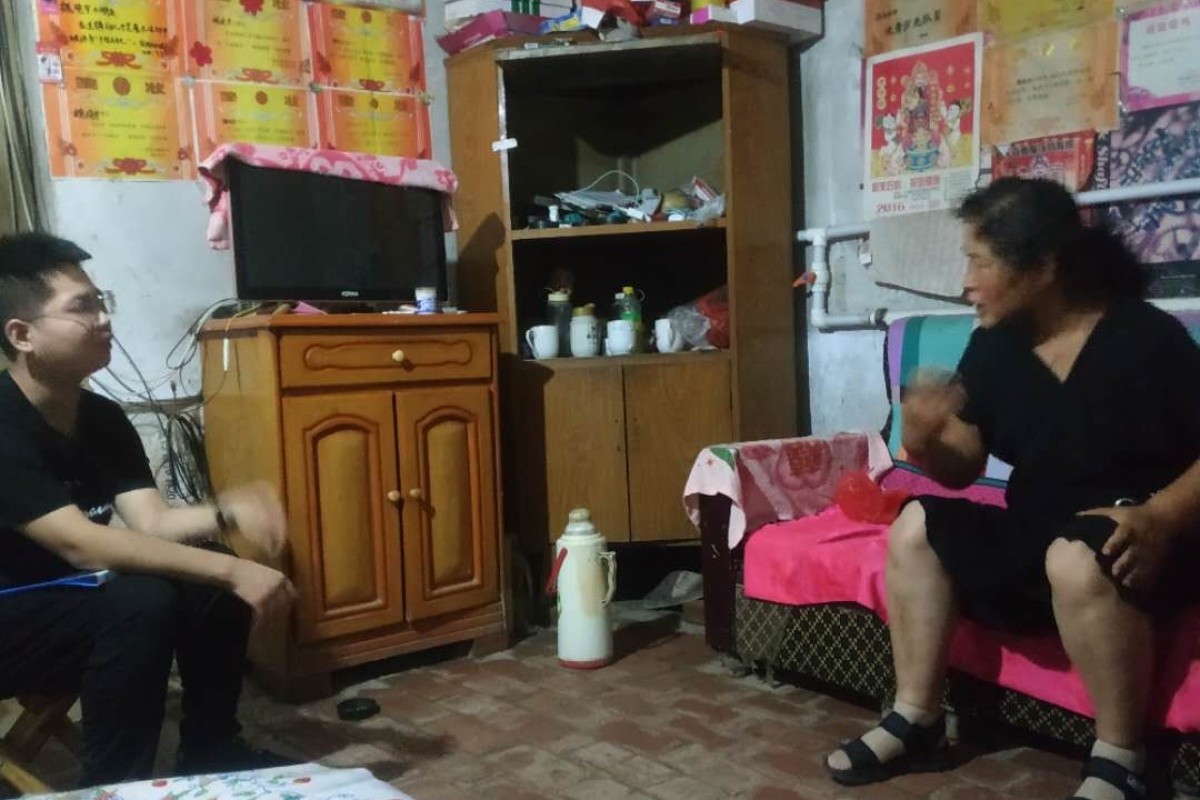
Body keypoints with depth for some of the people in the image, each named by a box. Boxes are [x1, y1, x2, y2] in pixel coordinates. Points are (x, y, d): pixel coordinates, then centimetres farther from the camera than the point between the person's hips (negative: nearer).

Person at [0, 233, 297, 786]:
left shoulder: (103, 417, 1)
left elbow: (152, 523, -7)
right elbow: (82, 545, -34)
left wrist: (225, 510, -29)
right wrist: (231, 570, -38)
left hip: (67, 600, 8)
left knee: (211, 579, -8)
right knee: (142, 602, -31)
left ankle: (211, 750, 6)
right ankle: (113, 784, -14)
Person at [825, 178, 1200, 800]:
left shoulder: (1148, 339, -12)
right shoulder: (993, 347, 2)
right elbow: (962, 467, 3)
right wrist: (921, 441, -20)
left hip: (1129, 544, -6)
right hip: (1036, 535, 6)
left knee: (1075, 558, -37)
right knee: (917, 525, -9)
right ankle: (916, 722, -5)